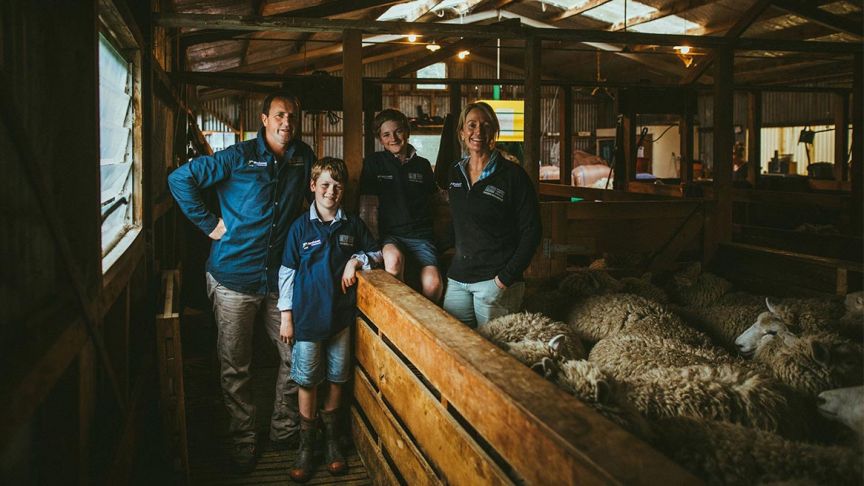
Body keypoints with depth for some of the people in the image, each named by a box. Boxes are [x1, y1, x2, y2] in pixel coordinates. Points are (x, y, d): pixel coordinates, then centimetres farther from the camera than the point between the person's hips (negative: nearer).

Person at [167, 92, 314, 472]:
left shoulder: (303, 157, 6)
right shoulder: (238, 157, -8)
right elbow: (180, 179, -7)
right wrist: (208, 223, -8)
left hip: (279, 278, 4)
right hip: (234, 278, -4)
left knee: (296, 355, 9)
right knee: (235, 368, 4)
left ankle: (284, 428, 28)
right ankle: (244, 441, 20)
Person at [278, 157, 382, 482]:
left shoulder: (352, 225, 3)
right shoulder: (301, 227, -3)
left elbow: (376, 252, 15)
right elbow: (286, 272, 0)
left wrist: (357, 260, -7)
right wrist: (286, 316, -3)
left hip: (341, 313, 2)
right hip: (308, 316, -2)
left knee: (337, 378, 10)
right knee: (307, 380, 4)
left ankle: (331, 439, 28)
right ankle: (306, 446, 19)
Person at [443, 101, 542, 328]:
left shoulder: (512, 175, -5)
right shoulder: (455, 173, 12)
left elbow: (531, 232, -7)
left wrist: (506, 277, -14)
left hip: (495, 280, -5)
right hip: (458, 278, 5)